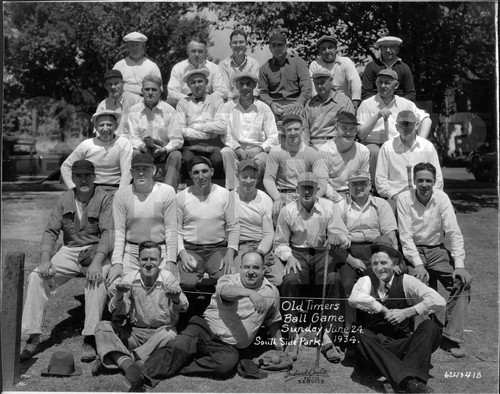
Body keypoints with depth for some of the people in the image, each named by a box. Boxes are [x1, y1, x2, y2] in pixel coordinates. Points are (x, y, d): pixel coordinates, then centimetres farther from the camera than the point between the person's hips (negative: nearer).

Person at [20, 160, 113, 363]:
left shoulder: (104, 199, -5)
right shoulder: (64, 199, 9)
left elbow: (108, 232, -14)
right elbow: (51, 231, 5)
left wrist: (97, 261, -30)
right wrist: (45, 259, -12)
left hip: (96, 251, -4)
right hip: (69, 251, 4)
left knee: (97, 278, -36)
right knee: (36, 277, -17)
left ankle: (89, 339, -32)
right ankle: (33, 337, -13)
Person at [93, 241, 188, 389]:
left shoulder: (167, 278, -6)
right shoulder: (130, 279, -3)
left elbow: (183, 308, -15)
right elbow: (117, 313, -10)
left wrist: (176, 299, -40)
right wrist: (119, 295, -32)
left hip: (160, 332, -2)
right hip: (133, 332, 2)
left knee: (170, 334, -34)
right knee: (102, 326, -18)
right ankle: (128, 364, -38)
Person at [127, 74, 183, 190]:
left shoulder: (169, 111, -1)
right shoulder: (134, 111, 5)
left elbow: (178, 140, -5)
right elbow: (133, 138, 1)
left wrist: (164, 149, -24)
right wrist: (143, 146, -22)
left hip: (165, 153, -1)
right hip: (144, 152, 1)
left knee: (176, 155, -31)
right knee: (134, 153, -30)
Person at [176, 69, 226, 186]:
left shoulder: (216, 100, 16)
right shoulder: (183, 103, 17)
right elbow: (180, 130, 2)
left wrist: (195, 126, 2)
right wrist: (208, 132, -3)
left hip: (214, 146, 0)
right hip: (190, 146, 1)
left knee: (218, 160, -31)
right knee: (187, 160, -31)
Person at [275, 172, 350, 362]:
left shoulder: (329, 207, 1)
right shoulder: (287, 211, 2)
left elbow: (345, 239, -2)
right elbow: (280, 243, 5)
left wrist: (338, 239, -27)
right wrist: (289, 257, -16)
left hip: (323, 253, 0)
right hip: (297, 252, 0)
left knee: (331, 280, -30)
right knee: (290, 280, -31)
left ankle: (327, 336, -21)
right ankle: (292, 336, -20)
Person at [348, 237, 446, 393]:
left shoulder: (405, 281, 1)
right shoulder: (366, 281, 1)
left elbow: (439, 301, -10)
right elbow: (354, 298, -22)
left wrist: (406, 312, -16)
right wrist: (384, 310, -19)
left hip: (402, 344, 1)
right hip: (374, 347, 0)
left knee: (429, 326, -23)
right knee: (360, 335, -33)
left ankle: (410, 378, -36)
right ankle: (407, 380, -42)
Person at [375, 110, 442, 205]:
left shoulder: (428, 146, 11)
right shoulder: (387, 147, 6)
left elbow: (437, 179, 13)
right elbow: (380, 179, 5)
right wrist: (394, 195, -7)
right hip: (395, 201, -1)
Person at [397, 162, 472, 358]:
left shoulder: (441, 198, -5)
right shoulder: (404, 198, -8)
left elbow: (454, 233, -9)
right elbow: (405, 235, -12)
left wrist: (459, 265, -20)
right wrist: (418, 264, -23)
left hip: (437, 250, 2)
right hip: (413, 251, -2)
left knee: (463, 280, -19)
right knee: (422, 281, -29)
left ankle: (451, 336, -15)